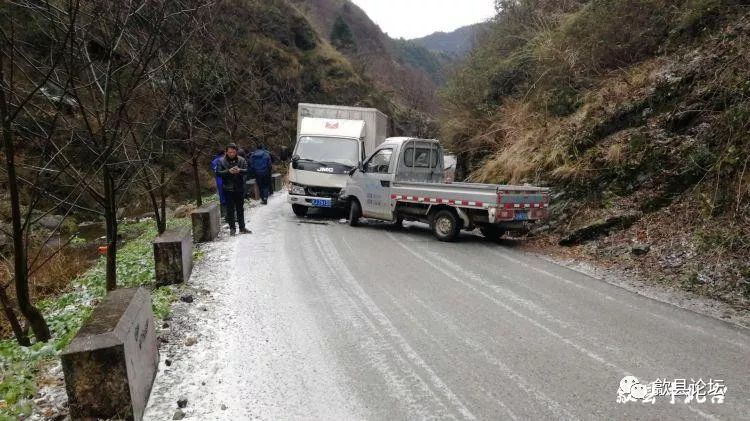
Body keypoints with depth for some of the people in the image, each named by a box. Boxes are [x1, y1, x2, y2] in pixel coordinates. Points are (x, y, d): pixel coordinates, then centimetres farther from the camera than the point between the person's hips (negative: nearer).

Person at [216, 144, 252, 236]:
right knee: (230, 209, 2)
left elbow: (247, 170, -4)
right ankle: (232, 228, 12)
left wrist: (239, 170, -24)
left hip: (240, 188, 2)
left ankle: (242, 227, 22)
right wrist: (228, 171, -23)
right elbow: (218, 172, -8)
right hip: (228, 189, -2)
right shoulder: (222, 161, -3)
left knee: (240, 209, 12)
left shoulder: (241, 160, 2)